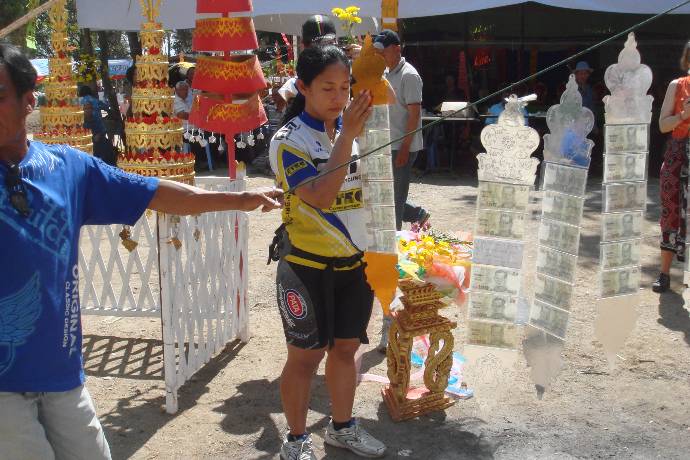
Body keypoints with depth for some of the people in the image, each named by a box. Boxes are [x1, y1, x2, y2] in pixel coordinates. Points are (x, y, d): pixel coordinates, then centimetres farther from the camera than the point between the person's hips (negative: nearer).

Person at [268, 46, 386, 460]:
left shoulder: (355, 128, 3)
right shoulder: (289, 139, -13)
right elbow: (319, 196, -27)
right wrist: (346, 135, -28)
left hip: (356, 262, 5)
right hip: (309, 267, -5)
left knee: (346, 348, 17)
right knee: (306, 355, 7)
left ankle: (342, 426, 36)